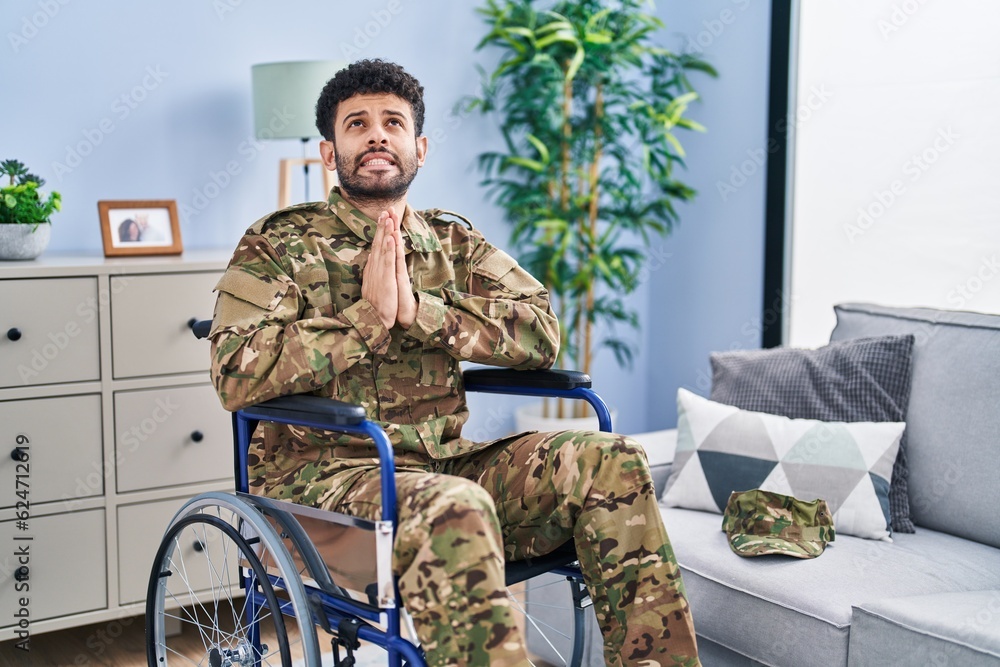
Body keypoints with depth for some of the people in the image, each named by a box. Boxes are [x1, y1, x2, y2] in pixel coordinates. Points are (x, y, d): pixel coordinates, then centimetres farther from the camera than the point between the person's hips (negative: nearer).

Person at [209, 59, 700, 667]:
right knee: (453, 508, -37)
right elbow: (236, 375, -12)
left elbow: (541, 331, 1)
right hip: (322, 473, -4)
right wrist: (368, 316, -14)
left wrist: (419, 310, -12)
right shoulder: (280, 245, 3)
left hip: (447, 462, 5)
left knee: (611, 462, -16)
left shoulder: (455, 243, 16)